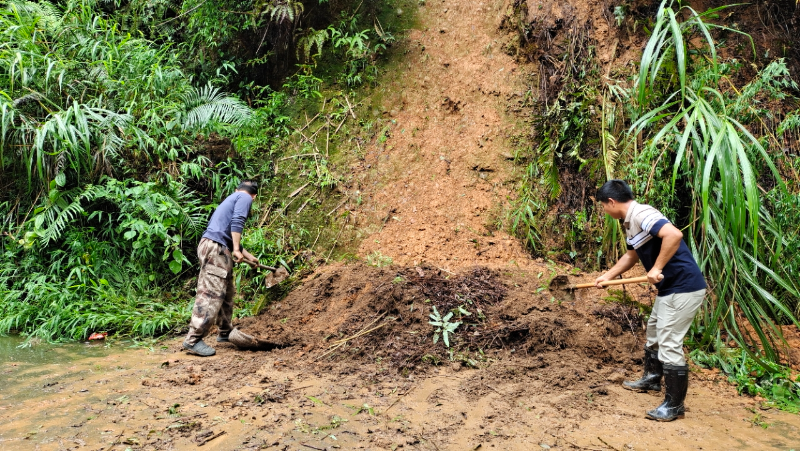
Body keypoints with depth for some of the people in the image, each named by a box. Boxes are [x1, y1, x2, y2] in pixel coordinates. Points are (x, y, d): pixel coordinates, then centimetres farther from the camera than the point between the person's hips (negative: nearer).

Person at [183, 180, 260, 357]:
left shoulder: (232, 197, 30)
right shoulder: (245, 198, 3)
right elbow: (237, 222, -16)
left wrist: (247, 256, 42)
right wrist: (236, 250, -16)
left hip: (215, 249, 10)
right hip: (215, 248, -10)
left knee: (227, 293, 17)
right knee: (211, 294, -13)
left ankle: (225, 332, 27)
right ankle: (193, 340, -14)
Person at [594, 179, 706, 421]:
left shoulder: (642, 214, -21)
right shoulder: (630, 222, 11)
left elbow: (674, 235, -37)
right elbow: (632, 255, 25)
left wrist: (656, 269, -30)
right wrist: (607, 276, 22)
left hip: (684, 287, -11)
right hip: (668, 288, 11)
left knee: (669, 343, -5)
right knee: (654, 334, 26)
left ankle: (674, 405, 7)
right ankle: (652, 379, 46)